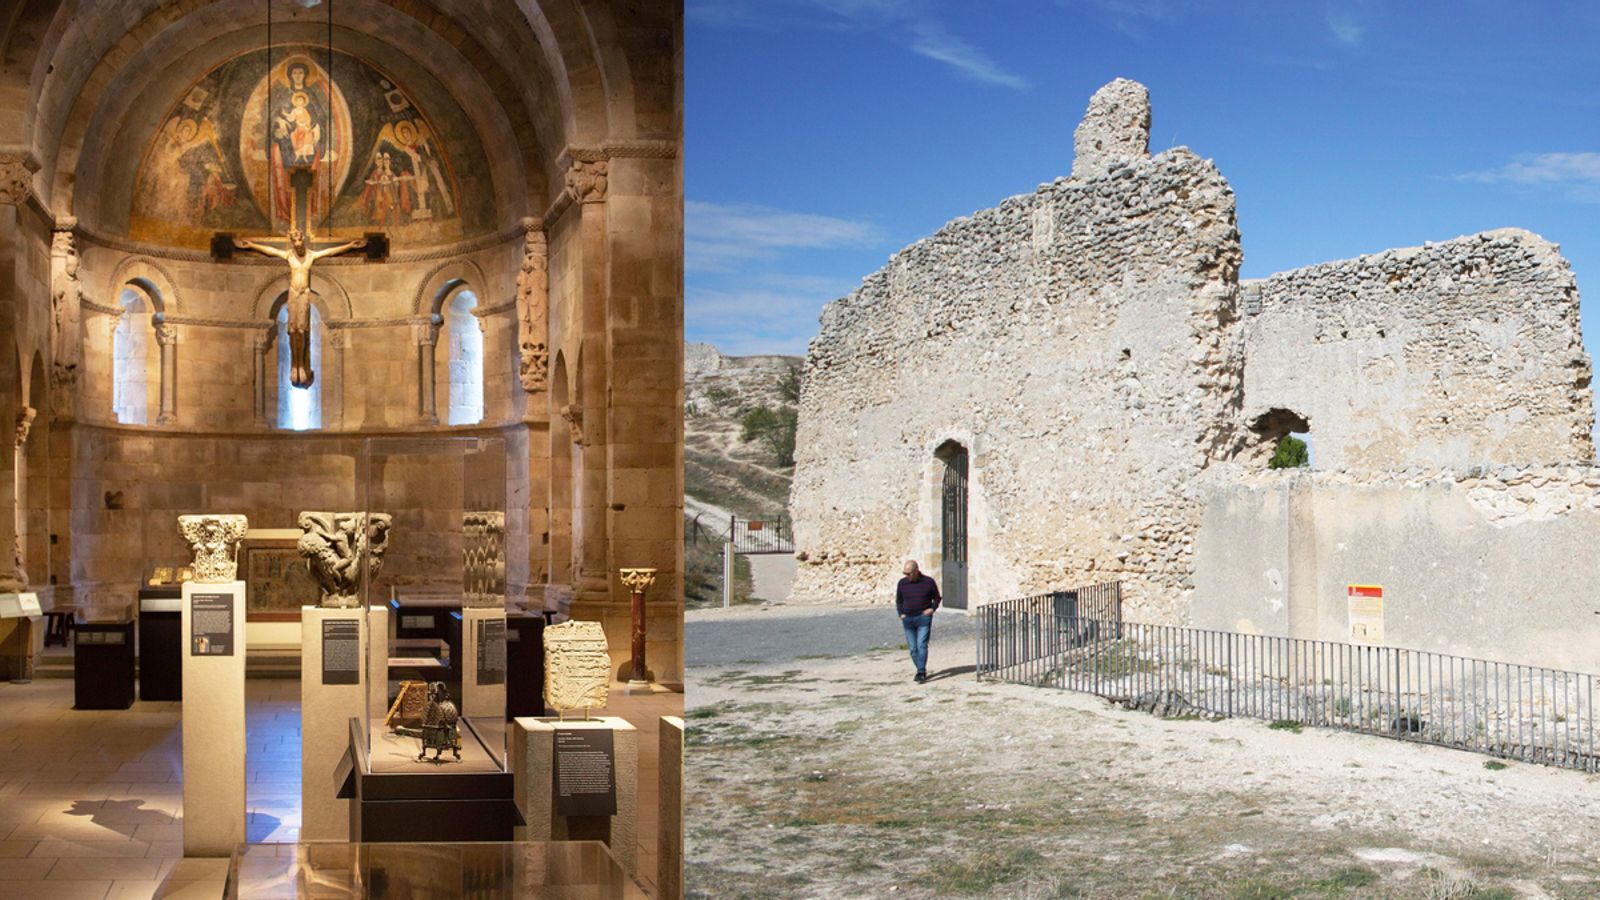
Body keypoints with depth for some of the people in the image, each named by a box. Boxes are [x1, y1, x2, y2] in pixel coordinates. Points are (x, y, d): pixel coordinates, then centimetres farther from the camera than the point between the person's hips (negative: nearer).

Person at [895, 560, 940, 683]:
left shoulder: (928, 582, -2)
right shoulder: (902, 583, 5)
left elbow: (937, 598, 11)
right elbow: (898, 601, 17)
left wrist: (932, 608, -6)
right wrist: (901, 614, 3)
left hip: (923, 618, -3)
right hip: (908, 620, 4)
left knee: (922, 645, -14)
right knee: (913, 648, 5)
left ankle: (921, 673, -15)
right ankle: (921, 671, 18)